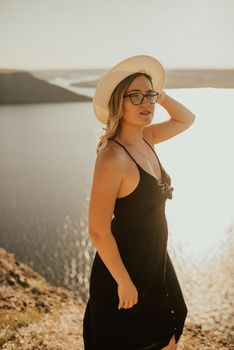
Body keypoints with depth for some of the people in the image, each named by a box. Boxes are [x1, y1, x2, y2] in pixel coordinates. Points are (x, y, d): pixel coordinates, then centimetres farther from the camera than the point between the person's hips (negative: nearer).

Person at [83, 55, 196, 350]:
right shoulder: (112, 156, -27)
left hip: (155, 262, 8)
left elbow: (186, 119, 15)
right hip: (126, 265, -8)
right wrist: (124, 282, -18)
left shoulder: (145, 138, -2)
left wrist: (159, 94, -2)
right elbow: (98, 230, -26)